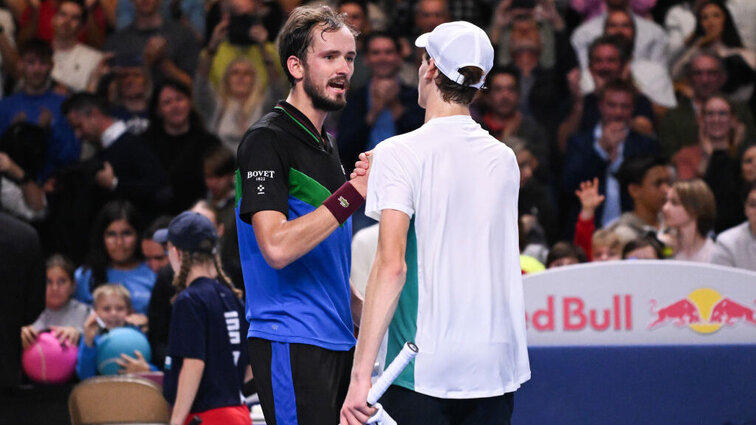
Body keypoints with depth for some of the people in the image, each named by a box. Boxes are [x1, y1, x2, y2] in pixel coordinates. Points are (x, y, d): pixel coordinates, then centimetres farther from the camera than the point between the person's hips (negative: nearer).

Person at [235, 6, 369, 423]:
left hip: (337, 341, 9)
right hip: (292, 344, -9)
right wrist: (355, 193, -21)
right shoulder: (266, 139, -10)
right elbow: (276, 247, -22)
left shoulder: (326, 142, 19)